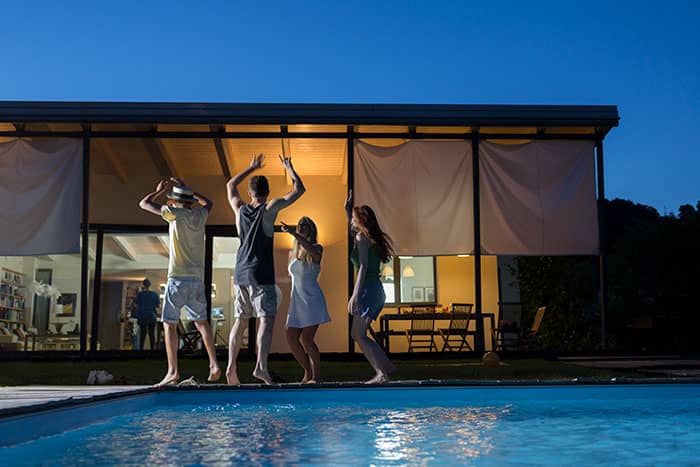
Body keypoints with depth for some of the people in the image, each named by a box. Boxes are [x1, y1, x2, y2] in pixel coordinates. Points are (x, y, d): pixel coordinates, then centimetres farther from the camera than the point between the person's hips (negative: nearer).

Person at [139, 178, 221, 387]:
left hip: (178, 278, -5)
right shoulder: (201, 215, 9)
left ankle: (173, 371, -9)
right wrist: (186, 188, 35)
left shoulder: (175, 213, -5)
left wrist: (159, 191, 22)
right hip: (198, 277, 5)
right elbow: (208, 202, 35)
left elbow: (144, 203, 5)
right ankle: (214, 365, 7)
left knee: (170, 323, -2)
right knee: (201, 321, 14)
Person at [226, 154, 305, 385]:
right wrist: (289, 169, 17)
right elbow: (299, 189, 3)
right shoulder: (270, 208, -3)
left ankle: (231, 367, 2)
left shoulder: (240, 209, 9)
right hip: (261, 274, -5)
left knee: (240, 321, 8)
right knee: (266, 319, -9)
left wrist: (251, 168, 36)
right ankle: (261, 366, -22)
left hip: (241, 273, 5)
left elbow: (230, 185, 30)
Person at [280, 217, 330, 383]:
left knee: (307, 339, -13)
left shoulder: (317, 249, -2)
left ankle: (317, 375, 1)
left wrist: (293, 233, -40)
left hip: (312, 299, -6)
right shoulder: (292, 253, 14)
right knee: (291, 338, -3)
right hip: (296, 301, 6)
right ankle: (308, 372, 14)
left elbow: (311, 249, -27)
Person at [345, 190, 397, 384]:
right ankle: (387, 366, 11)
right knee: (357, 334, 12)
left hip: (368, 289, -9)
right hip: (376, 290, 9)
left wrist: (355, 294, -22)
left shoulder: (361, 237, -7)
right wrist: (347, 209, 43)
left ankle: (382, 373, -13)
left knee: (359, 335, -8)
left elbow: (363, 267, -17)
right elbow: (352, 230, 42)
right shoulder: (371, 237, 19)